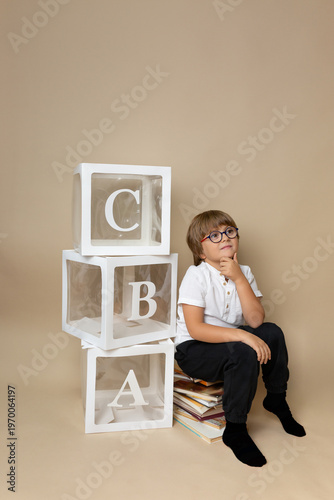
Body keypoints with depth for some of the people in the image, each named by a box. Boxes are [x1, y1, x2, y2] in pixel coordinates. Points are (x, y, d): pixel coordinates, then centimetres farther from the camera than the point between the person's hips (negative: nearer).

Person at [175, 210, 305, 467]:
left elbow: (255, 321, -13)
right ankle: (235, 430, -12)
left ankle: (276, 398, 15)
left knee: (273, 332, -10)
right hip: (193, 351, -6)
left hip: (228, 342, 7)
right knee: (244, 353, -31)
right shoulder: (196, 275, -18)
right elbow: (195, 328, -27)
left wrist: (239, 279, -20)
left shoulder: (243, 273, 0)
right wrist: (241, 335, -34)